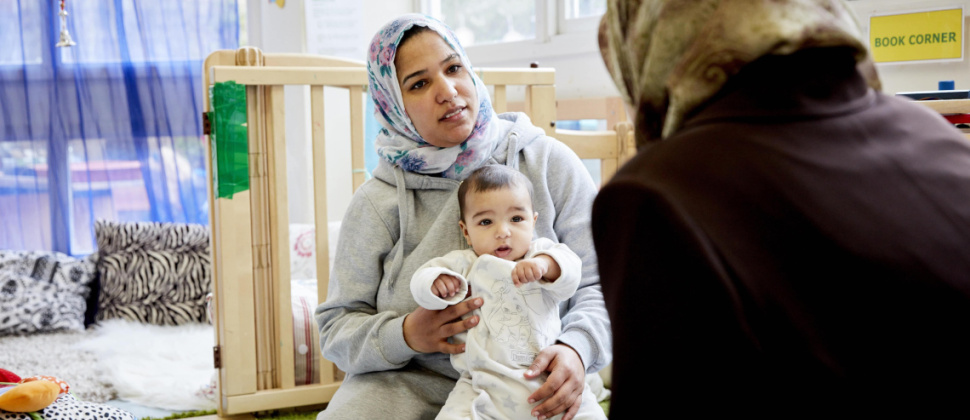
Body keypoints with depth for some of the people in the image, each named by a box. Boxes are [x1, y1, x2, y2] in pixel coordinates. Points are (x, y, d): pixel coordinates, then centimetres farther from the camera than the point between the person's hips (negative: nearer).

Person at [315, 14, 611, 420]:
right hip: (412, 383, 0)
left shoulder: (549, 164, -4)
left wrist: (576, 349, -24)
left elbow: (600, 281, -4)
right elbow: (338, 325, 2)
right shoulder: (377, 202, -3)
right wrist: (405, 335, -20)